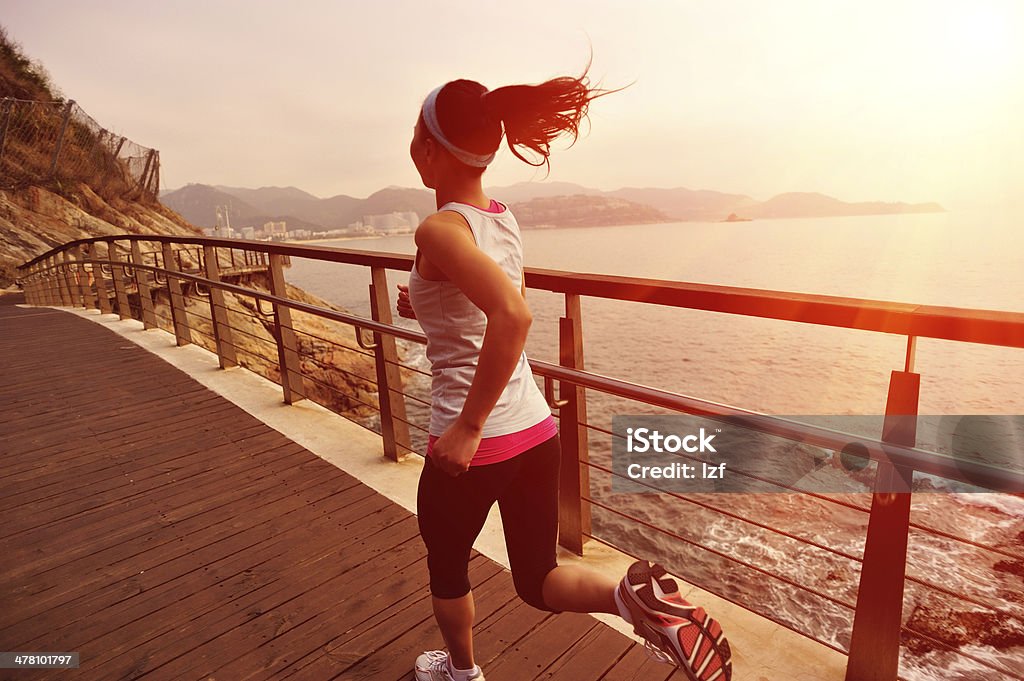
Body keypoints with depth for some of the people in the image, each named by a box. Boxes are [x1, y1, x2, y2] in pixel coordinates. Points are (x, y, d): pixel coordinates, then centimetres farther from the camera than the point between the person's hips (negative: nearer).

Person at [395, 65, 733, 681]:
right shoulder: (504, 219, 6)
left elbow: (514, 316, -34)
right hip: (536, 429, 7)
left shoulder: (439, 229, -17)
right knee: (537, 579, 23)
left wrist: (468, 427, -26)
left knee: (447, 563, 26)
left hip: (474, 444, -6)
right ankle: (638, 597, -2)